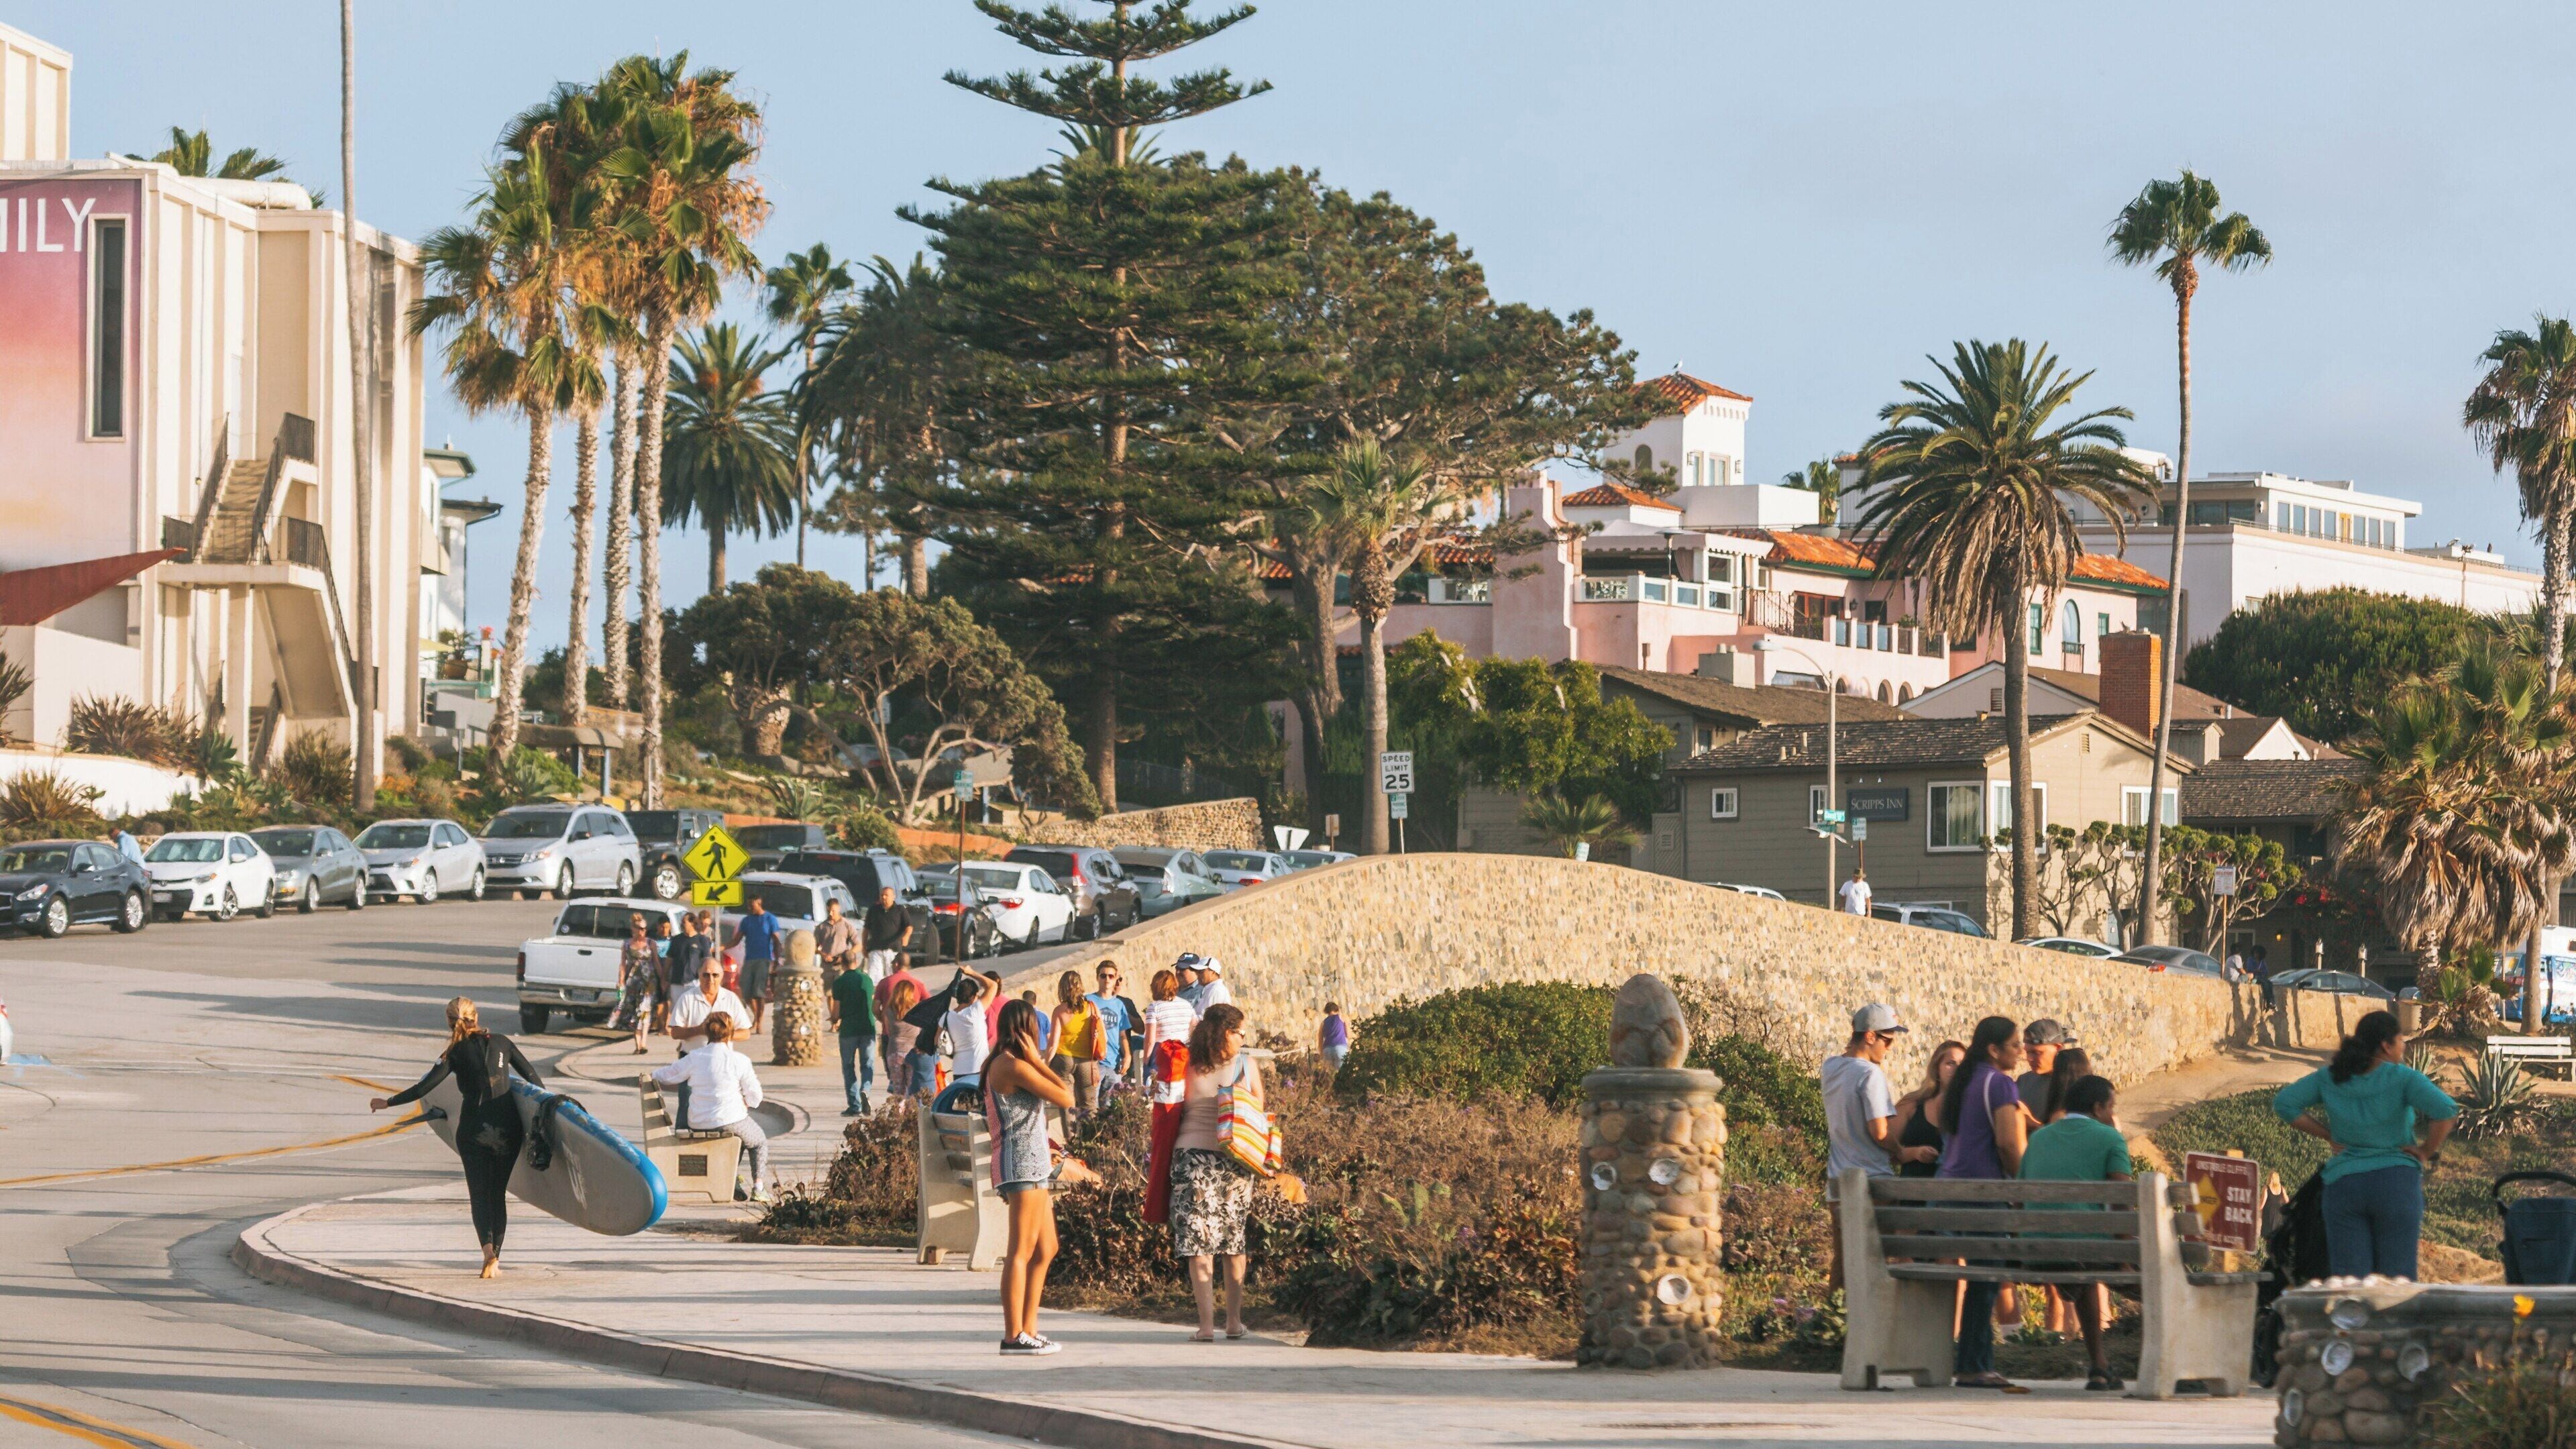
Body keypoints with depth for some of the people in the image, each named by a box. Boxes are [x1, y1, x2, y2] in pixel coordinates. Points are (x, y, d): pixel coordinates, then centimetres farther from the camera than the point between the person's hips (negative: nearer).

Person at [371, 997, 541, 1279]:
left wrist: (389, 1102, 7)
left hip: (473, 1130, -2)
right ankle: (495, 1261, 6)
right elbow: (532, 1077, 8)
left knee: (479, 1194, 3)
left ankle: (488, 1249, -23)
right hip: (507, 1128, 2)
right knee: (498, 1194, 11)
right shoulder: (501, 1043, 5)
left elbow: (424, 1088, -4)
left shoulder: (456, 1053, -2)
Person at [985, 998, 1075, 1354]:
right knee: (1022, 1250, -10)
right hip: (1022, 1163, -11)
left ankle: (1028, 1329, 17)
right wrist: (1038, 1061, -10)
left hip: (1033, 1164, 11)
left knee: (1046, 1249, 15)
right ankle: (1014, 1335, -11)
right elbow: (1067, 1098, -14)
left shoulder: (1001, 1064, 17)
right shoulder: (1015, 1066, -14)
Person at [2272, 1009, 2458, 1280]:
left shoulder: (2329, 1078, 7)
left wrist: (2328, 1136, 10)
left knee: (2349, 1280, 1)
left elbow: (2284, 1103, 8)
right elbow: (2445, 1110, -18)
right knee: (2397, 1279, 0)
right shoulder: (2402, 1078, -5)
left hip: (2343, 1184, 3)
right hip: (2396, 1182, -3)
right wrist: (2427, 1153, -4)